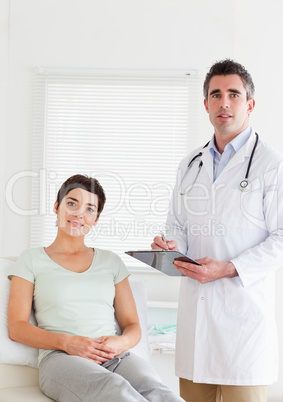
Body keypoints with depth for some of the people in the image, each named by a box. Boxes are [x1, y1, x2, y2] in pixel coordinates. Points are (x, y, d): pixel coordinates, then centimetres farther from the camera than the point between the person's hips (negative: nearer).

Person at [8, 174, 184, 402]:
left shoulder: (111, 262, 24)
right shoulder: (33, 260, 15)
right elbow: (17, 327, 6)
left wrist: (122, 342, -6)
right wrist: (66, 342, -12)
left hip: (117, 357, 3)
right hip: (61, 358, -2)